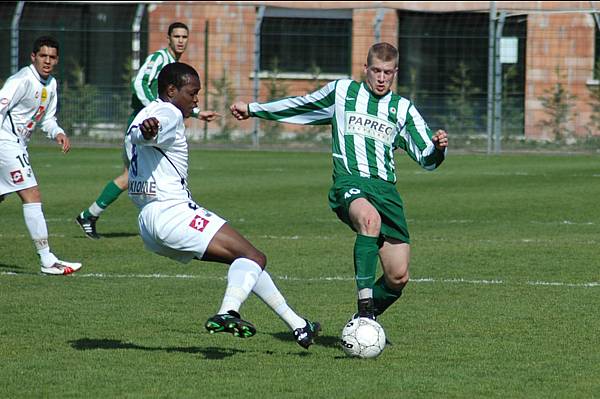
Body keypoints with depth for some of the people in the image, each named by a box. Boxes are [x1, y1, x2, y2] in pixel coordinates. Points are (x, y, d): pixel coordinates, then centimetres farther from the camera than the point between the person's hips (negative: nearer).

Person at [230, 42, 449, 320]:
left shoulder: (403, 109, 18)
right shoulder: (342, 91, 15)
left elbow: (427, 159, 15)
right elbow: (299, 106, 29)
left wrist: (438, 148, -8)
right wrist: (253, 109, 34)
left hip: (385, 188, 3)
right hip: (349, 181, -3)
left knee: (398, 277, -7)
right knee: (370, 219, -40)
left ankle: (365, 320, 22)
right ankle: (364, 305, -42)